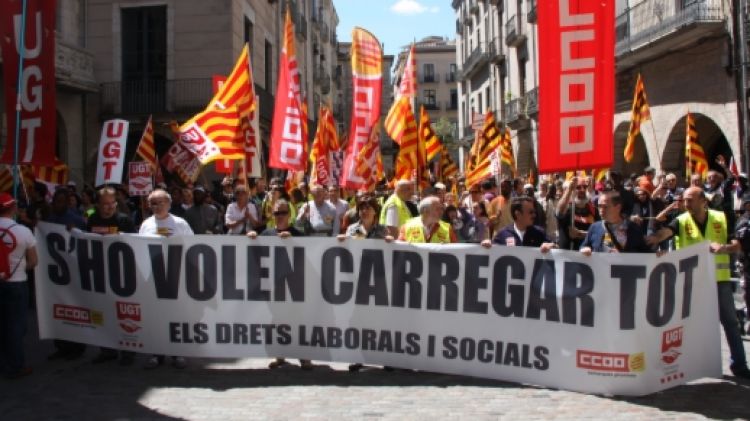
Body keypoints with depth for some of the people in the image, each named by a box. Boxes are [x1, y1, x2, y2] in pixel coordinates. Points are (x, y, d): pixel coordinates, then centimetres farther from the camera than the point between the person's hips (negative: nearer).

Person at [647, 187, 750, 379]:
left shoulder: (721, 218, 0)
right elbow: (666, 231, -25)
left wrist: (723, 247, -24)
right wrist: (654, 238, -47)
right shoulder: (682, 221, -4)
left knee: (730, 321, 5)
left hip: (719, 278, 0)